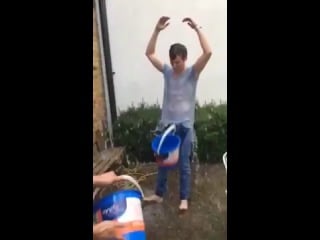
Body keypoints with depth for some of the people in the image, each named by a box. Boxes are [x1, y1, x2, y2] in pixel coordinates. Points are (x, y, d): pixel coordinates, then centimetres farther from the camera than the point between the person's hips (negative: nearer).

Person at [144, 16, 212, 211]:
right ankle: (159, 194, 31)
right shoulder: (167, 71, 2)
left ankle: (184, 198, 22)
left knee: (184, 164, 6)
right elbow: (149, 53, -1)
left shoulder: (192, 73, -7)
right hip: (167, 124, 3)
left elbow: (208, 53, -21)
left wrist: (197, 29, -22)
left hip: (185, 125, -3)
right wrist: (157, 30, -10)